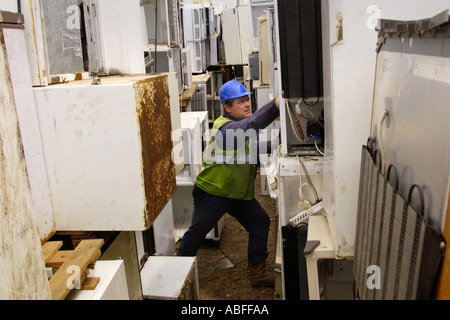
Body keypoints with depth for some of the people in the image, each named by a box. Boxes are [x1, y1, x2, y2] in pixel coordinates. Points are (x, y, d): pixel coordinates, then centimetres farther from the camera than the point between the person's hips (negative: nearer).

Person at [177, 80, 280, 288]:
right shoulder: (226, 128, -26)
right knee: (197, 232, 8)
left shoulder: (237, 124, 5)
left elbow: (251, 146, 20)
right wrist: (275, 106, -59)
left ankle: (258, 273, 19)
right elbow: (249, 126, -48)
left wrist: (272, 145, 3)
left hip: (237, 192, 9)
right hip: (212, 193, -9)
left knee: (260, 223, 6)